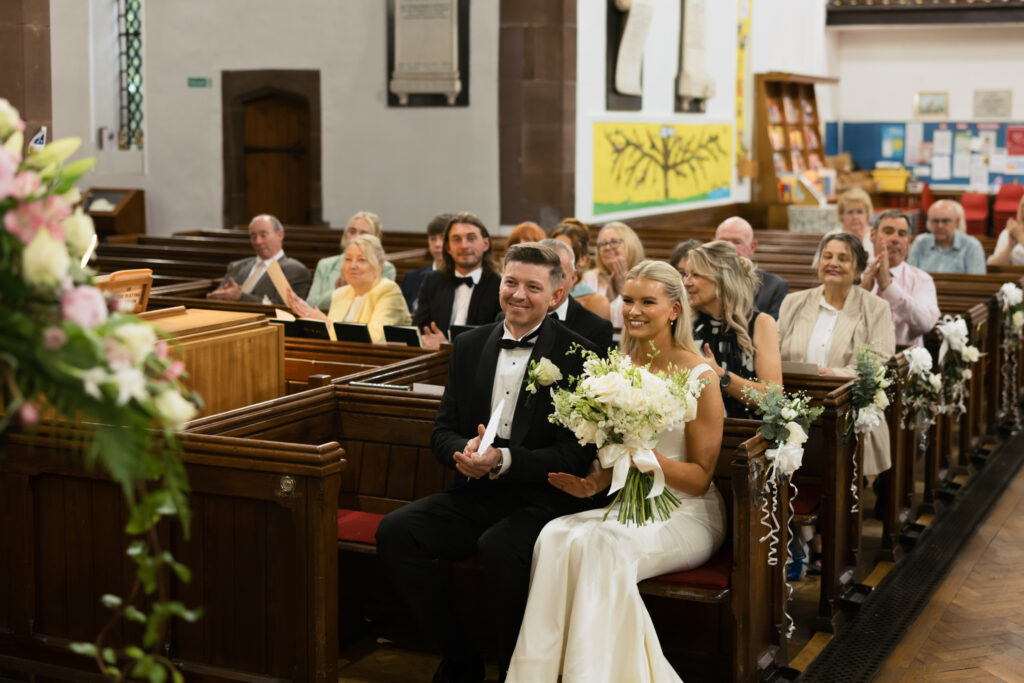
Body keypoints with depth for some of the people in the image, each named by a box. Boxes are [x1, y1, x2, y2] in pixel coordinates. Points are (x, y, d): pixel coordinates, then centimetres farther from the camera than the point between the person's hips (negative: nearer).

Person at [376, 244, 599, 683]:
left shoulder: (576, 354, -5)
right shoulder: (470, 345, 11)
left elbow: (577, 454, -10)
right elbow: (443, 431, 12)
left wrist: (504, 460, -23)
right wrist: (462, 452, -13)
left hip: (540, 498, -5)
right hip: (473, 493, 6)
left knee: (499, 547, -35)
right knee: (394, 531, -16)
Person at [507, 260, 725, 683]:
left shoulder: (698, 377, -8)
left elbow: (700, 477, -7)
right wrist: (594, 483, -3)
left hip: (686, 515, -5)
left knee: (602, 543, -33)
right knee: (556, 535, -26)